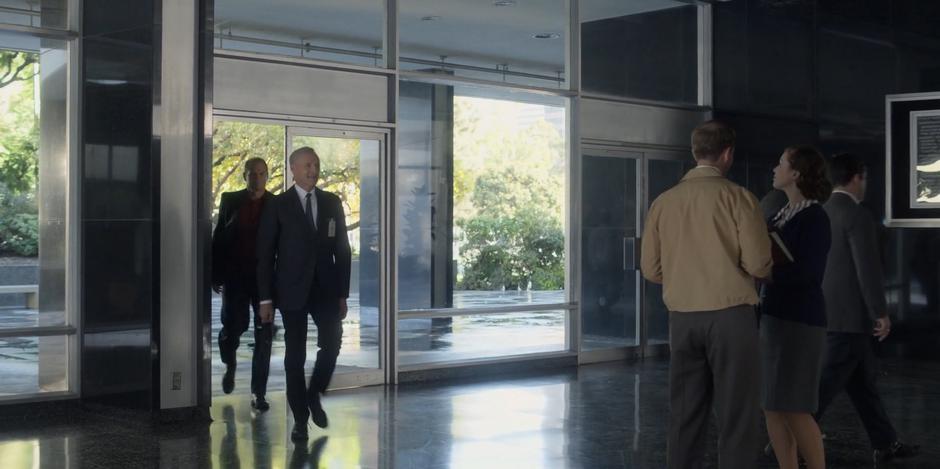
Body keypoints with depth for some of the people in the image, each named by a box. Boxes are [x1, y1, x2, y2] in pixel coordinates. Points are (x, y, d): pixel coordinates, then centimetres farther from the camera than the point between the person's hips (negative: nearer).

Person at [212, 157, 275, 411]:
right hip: (235, 277, 0)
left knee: (264, 335, -1)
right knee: (233, 327, 0)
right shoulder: (230, 200, 4)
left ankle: (259, 392, 6)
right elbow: (218, 238, 6)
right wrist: (216, 275, 1)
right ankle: (230, 365, 34)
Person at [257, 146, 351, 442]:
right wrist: (266, 298, -6)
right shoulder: (278, 205, -1)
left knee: (332, 344, -5)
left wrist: (343, 293, 5)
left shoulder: (332, 203, 7)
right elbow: (265, 254, -2)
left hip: (326, 289, 2)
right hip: (292, 290, -2)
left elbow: (342, 249, 9)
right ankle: (300, 418, 13)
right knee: (295, 356, 2)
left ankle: (314, 396, 22)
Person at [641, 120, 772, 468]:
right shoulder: (737, 197, -7)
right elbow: (758, 264, -10)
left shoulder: (663, 202, 4)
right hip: (730, 315, -4)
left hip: (681, 317, 4)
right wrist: (763, 269, 13)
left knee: (685, 413, 12)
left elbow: (651, 269, 6)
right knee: (737, 414, 2)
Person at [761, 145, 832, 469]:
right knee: (772, 407, 7)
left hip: (800, 319, -8)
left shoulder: (814, 218, -11)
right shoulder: (782, 215, 12)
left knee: (794, 408, -7)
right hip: (773, 315, 8)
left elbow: (806, 273, -19)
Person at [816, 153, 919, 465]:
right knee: (828, 383, -5)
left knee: (861, 380, 16)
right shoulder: (858, 216, -15)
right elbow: (868, 269, -18)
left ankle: (886, 444, 24)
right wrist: (881, 313, -10)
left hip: (826, 312, 9)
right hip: (848, 315, -9)